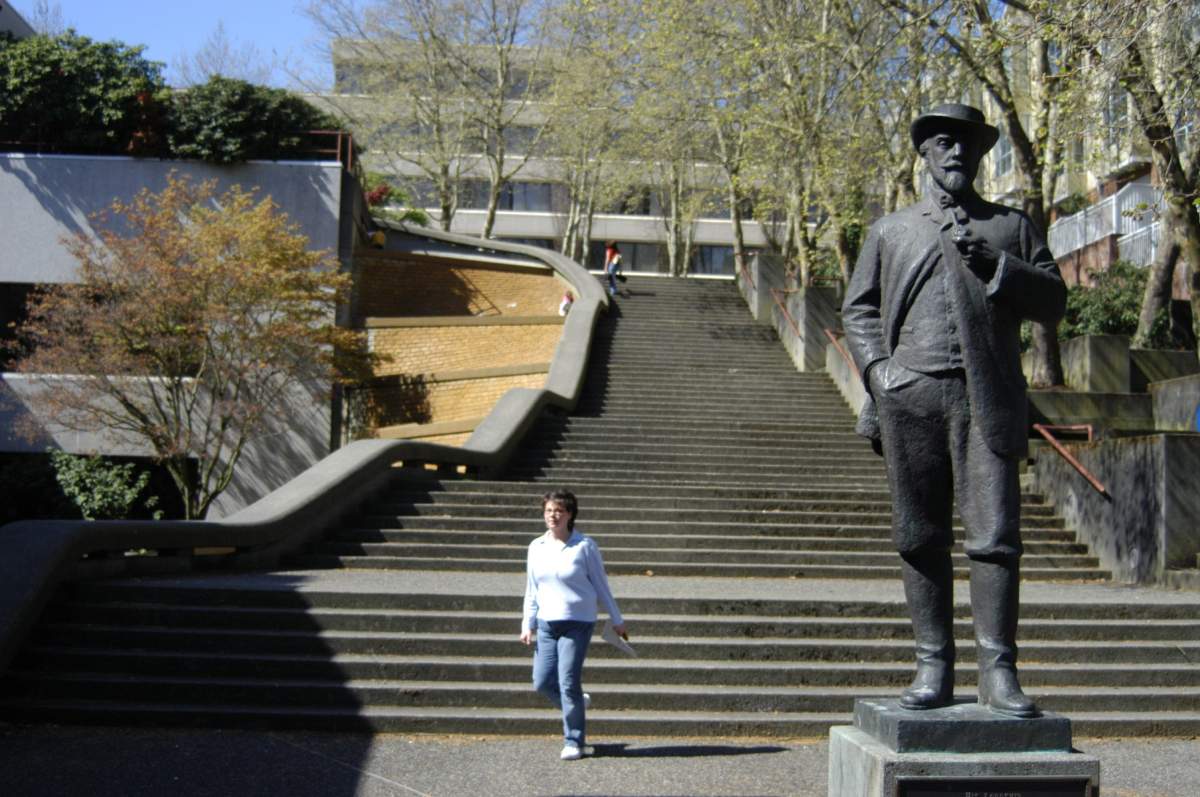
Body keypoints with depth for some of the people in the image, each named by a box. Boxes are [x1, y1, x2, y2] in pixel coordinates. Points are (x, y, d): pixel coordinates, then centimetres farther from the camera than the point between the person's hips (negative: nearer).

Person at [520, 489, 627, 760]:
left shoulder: (585, 546, -7)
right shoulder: (536, 547, 5)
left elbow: (601, 585, 1)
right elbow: (532, 590, 12)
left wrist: (616, 620, 6)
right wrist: (527, 625, 8)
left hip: (577, 623, -5)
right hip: (546, 623, 5)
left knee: (568, 682, -8)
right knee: (542, 682, 3)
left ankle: (574, 742, 7)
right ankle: (577, 704, 33)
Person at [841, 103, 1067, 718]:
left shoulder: (1012, 226, 20)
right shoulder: (891, 231, 21)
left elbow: (1053, 301, 13)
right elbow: (858, 307, 15)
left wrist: (998, 267, -3)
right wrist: (878, 370, -2)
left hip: (988, 397, -1)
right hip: (910, 397, 1)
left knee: (995, 534, -8)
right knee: (920, 538, 1)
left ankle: (999, 672, -5)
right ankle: (934, 668, 6)